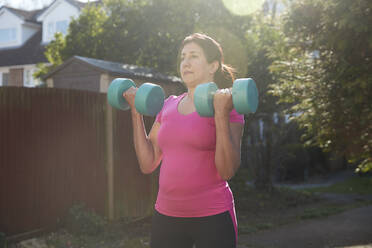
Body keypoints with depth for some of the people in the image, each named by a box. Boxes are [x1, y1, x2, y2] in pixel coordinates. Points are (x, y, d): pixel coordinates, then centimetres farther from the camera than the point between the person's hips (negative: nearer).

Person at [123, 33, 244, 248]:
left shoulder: (228, 108, -5)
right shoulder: (169, 106, 9)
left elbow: (227, 171, -15)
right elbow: (148, 164, 6)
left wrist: (221, 114, -21)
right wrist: (136, 111, 5)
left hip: (212, 216, -4)